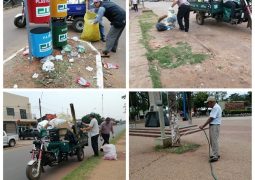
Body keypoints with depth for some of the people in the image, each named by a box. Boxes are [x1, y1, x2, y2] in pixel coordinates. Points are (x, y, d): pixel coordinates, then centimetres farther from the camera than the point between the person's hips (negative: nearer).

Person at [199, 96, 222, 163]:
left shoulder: (216, 108, -18)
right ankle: (216, 154, 24)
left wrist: (203, 126, -16)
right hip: (212, 126, 10)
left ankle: (215, 156, -3)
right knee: (213, 141, 15)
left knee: (214, 141, -7)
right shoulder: (215, 107, 15)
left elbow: (211, 118, -20)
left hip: (215, 126, -10)